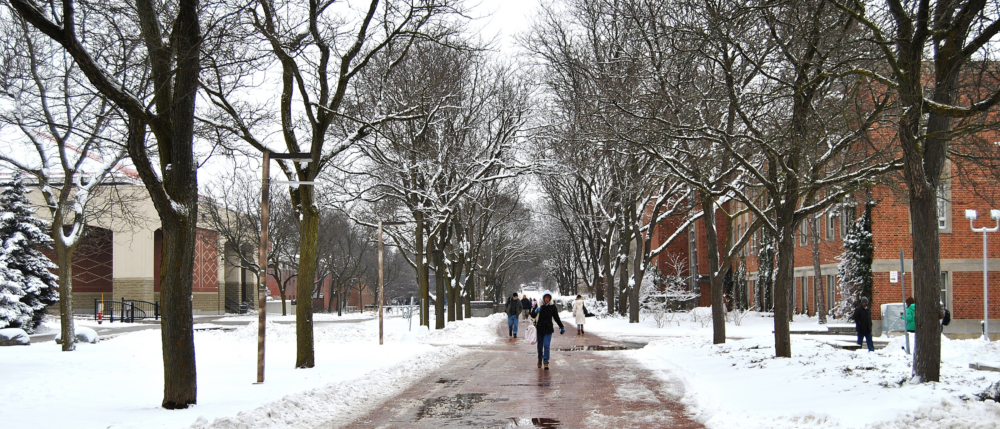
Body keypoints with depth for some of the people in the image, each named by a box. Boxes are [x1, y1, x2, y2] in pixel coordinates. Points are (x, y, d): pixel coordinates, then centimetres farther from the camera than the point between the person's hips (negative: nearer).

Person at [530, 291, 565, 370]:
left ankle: (546, 362, -5)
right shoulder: (539, 306, -3)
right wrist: (535, 311, -27)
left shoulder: (552, 307, 1)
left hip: (548, 329, 0)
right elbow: (532, 315, -6)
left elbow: (556, 318, 12)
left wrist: (562, 327, 11)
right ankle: (540, 359, 32)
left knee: (546, 345, -10)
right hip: (539, 329, 0)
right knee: (540, 346, 10)